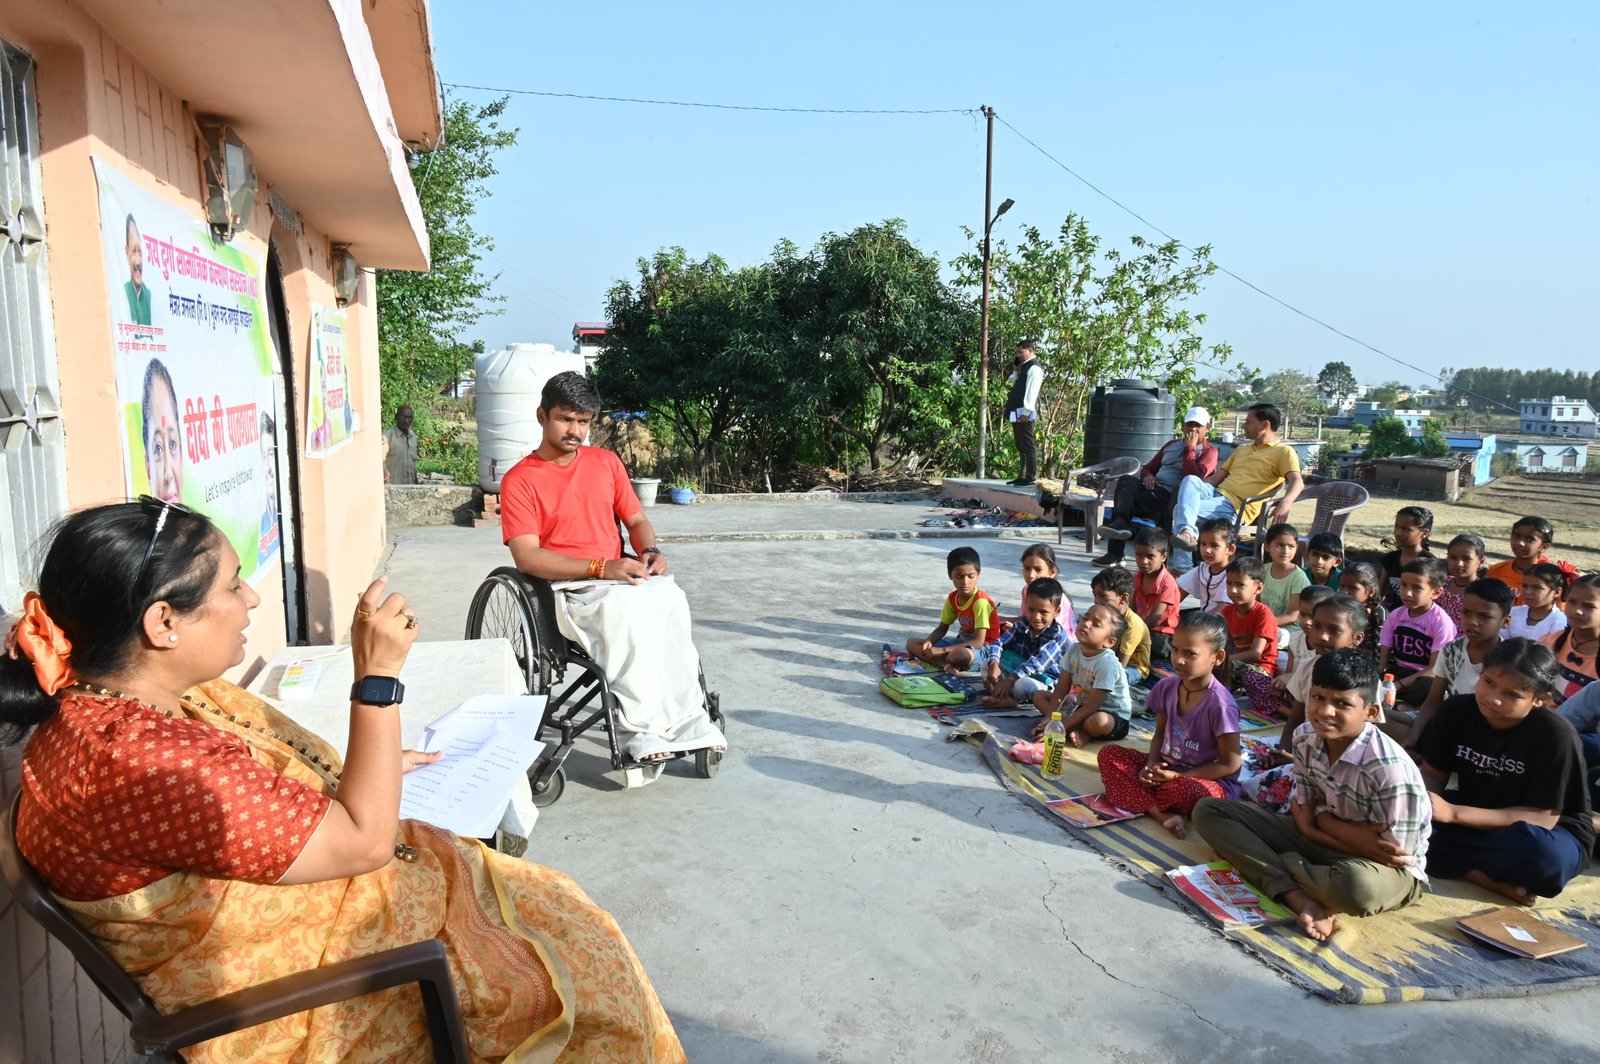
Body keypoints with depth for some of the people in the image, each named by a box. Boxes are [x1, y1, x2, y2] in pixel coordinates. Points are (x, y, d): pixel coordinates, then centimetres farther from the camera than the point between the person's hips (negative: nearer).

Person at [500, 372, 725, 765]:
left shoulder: (606, 462, 15)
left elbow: (636, 520, 20)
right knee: (626, 607, -37)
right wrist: (600, 568, -21)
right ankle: (637, 729, -30)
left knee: (669, 597, -31)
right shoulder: (519, 480, -1)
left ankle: (684, 718, -30)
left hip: (621, 579, 4)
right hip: (566, 590, -4)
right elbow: (527, 557, -11)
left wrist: (650, 552, -5)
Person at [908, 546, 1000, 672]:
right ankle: (947, 665, -24)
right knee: (911, 643, -6)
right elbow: (942, 629, 11)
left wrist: (943, 650, -31)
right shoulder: (952, 598, 1)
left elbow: (978, 642, -26)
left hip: (983, 647, -8)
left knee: (961, 655, -44)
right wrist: (928, 642, -13)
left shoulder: (980, 601, -21)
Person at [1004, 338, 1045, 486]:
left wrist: (1026, 412, -23)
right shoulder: (1024, 367, 19)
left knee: (1028, 445, -7)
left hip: (1024, 413, -10)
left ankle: (1031, 477, -5)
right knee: (1021, 446, 13)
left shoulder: (1034, 368, -11)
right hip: (1017, 412, 10)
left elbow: (1031, 391, -18)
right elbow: (1014, 382, 29)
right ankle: (1023, 476, 18)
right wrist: (1017, 370, 15)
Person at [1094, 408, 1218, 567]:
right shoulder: (1171, 445, 31)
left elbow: (1193, 477, -8)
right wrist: (1147, 476, 5)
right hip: (1153, 488, 6)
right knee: (1126, 481, -29)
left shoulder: (1209, 451, 10)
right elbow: (1148, 468, 30)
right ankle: (1120, 523, -45)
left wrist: (1190, 448, -2)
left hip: (1172, 496, -5)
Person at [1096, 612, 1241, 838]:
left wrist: (1177, 776, -19)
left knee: (1184, 789, -41)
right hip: (1166, 768, 8)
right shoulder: (1167, 687, -3)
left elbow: (1230, 764, -17)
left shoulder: (1220, 704, -22)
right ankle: (1163, 814, -24)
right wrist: (1151, 766, -8)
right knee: (1108, 754, -9)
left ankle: (1136, 798, -10)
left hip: (1209, 779, -7)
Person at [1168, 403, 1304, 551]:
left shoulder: (1284, 452, 4)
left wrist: (1285, 503, -33)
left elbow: (1297, 482, -12)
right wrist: (1196, 490, 13)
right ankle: (1187, 532, -47)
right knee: (1191, 480, -29)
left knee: (1181, 509, -28)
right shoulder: (1242, 449, 29)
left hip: (1236, 508, -7)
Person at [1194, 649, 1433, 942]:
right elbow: (1305, 810, -2)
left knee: (1357, 885, -44)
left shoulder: (1390, 767, -27)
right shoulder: (1304, 738, -9)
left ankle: (1273, 862, -10)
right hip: (1322, 841, 6)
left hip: (1389, 870, -5)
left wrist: (1322, 819, -16)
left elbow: (1395, 855, -20)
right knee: (1209, 811, -6)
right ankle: (1299, 898, -24)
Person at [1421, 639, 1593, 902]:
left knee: (1543, 851, -40)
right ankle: (1489, 878, -24)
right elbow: (1433, 775, -3)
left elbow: (1543, 818, -24)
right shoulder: (1457, 710, -11)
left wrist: (1453, 813, -33)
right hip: (1477, 818, 5)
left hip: (1551, 834, -5)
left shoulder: (1555, 734, -24)